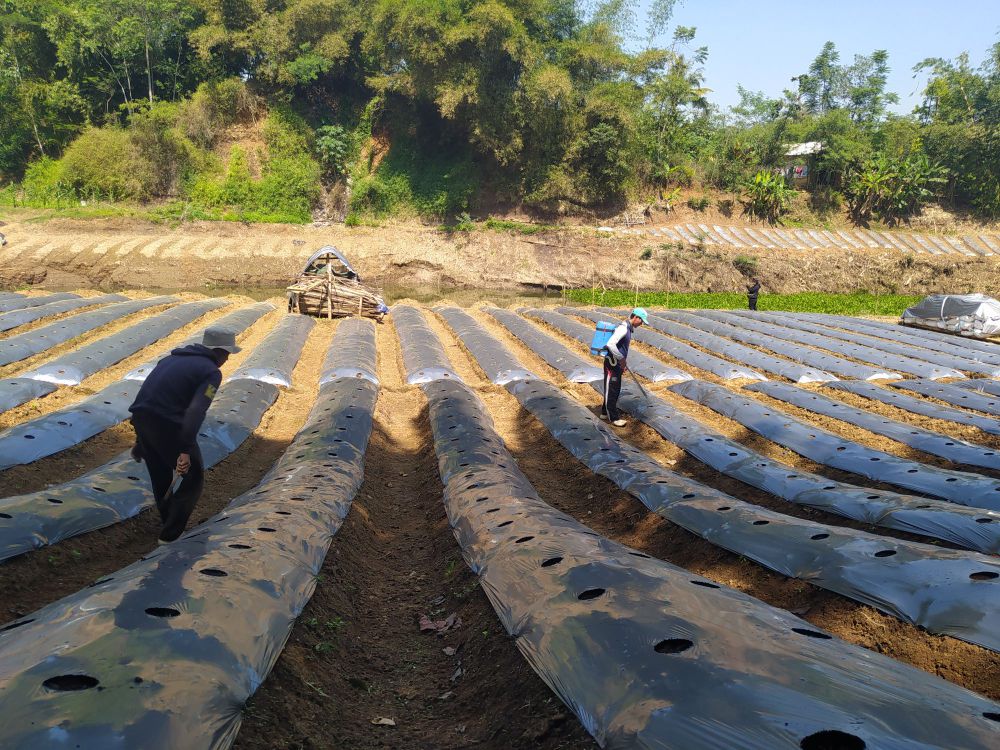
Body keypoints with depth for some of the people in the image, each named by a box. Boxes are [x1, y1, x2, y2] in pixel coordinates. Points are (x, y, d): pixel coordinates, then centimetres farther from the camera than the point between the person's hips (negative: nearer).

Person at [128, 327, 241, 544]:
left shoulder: (173, 358, 23)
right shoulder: (211, 372, -1)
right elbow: (196, 412, -17)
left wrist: (140, 439, 29)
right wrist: (185, 450, -21)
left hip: (140, 417, 8)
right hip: (168, 424, -8)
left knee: (161, 477, 25)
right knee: (194, 477, 10)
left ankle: (169, 524, 39)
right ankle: (170, 535, 9)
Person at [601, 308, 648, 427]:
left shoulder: (628, 329, 12)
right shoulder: (623, 328, -20)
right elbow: (610, 344, -32)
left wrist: (625, 363, 22)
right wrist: (621, 359, -24)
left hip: (618, 364, 10)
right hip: (612, 363, -10)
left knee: (615, 390, 18)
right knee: (611, 390, 0)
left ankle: (606, 412, 30)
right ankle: (613, 418, 6)